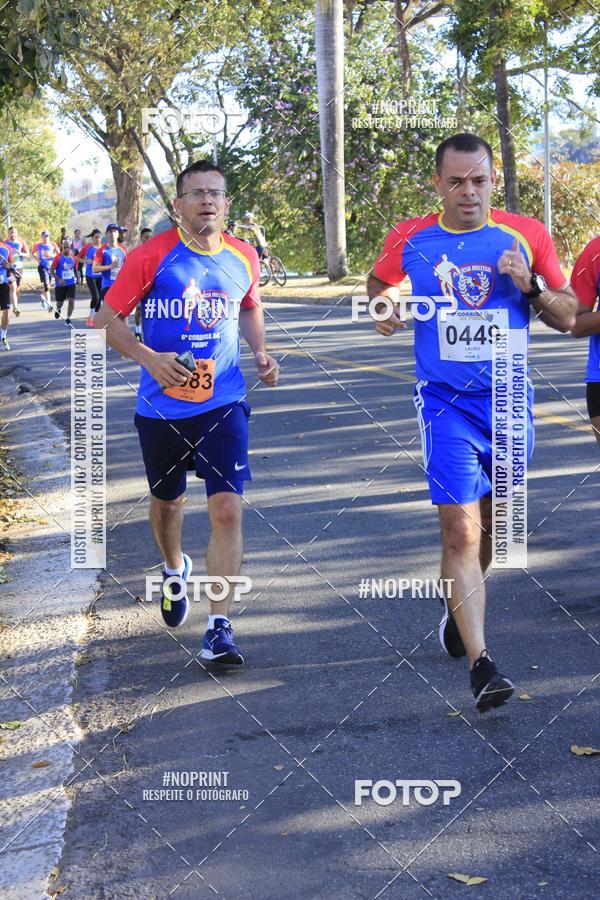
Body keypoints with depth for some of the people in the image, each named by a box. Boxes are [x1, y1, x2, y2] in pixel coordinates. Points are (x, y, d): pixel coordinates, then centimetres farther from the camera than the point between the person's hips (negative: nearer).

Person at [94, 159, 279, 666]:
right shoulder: (152, 257, -10)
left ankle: (219, 628, -6)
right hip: (162, 405, -1)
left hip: (224, 404, 1)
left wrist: (260, 353, 4)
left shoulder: (244, 258, 1)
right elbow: (107, 319, -6)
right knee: (167, 501, 18)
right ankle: (175, 571, 51)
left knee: (228, 509, -11)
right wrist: (148, 358, -21)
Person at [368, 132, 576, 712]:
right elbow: (377, 287, 19)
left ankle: (456, 603, 45)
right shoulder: (409, 240, 0)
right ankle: (480, 665, -15)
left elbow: (567, 317, 5)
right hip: (446, 403, -2)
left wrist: (530, 286, -14)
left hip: (509, 400, 2)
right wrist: (386, 309, -4)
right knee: (461, 529, -14)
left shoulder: (526, 235, 0)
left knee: (490, 523, 16)